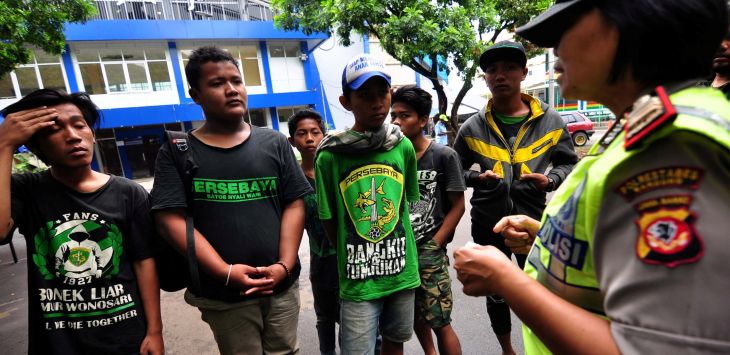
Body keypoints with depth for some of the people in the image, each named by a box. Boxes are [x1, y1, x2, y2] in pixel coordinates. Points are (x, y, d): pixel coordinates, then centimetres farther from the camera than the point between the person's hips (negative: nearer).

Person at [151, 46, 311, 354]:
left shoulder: (274, 143, 4)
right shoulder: (177, 153, -1)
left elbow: (294, 204, 1)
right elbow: (170, 219, -8)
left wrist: (284, 265, -10)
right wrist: (225, 272, -15)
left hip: (282, 286, 2)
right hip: (223, 294, -2)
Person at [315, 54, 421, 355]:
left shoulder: (404, 147, -4)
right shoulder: (329, 156, -13)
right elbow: (329, 221, -3)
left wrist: (388, 244, 9)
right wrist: (353, 258, 3)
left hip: (402, 270, 3)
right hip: (357, 279, -3)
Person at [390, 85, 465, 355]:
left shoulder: (444, 156, -8)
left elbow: (457, 206, -5)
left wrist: (432, 247, -9)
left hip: (429, 252, -4)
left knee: (440, 322, 2)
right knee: (415, 315, 19)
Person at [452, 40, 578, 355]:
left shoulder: (550, 121, -2)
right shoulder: (472, 128, -2)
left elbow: (569, 163, 8)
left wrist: (550, 181, -12)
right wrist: (477, 178, -15)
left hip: (534, 221, -1)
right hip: (487, 224, 1)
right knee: (496, 293, 19)